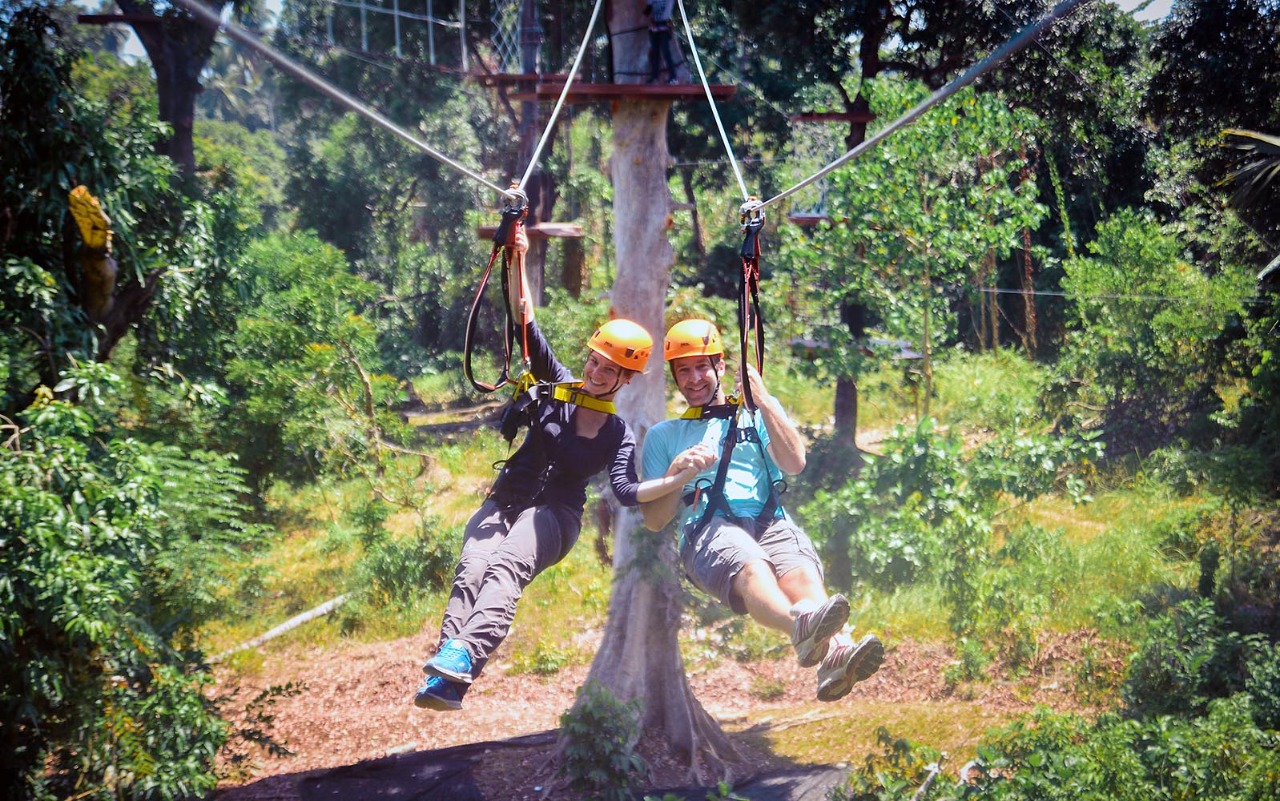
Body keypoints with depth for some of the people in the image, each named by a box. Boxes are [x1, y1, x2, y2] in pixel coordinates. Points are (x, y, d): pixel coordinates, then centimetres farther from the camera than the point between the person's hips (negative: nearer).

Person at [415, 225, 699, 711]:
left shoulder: (619, 435, 6)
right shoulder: (557, 387, 10)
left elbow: (627, 492, -10)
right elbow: (525, 323, 3)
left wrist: (678, 481, -26)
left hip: (552, 516, -2)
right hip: (503, 504, 2)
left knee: (506, 569, -35)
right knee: (472, 569, -29)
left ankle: (461, 660, -60)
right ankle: (443, 679, -50)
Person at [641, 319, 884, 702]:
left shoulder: (758, 416, 28)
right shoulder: (663, 436, 27)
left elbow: (794, 463, 7)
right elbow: (654, 520, 17)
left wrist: (762, 399, 4)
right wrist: (677, 471, 0)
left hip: (771, 522, 2)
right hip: (707, 529, -2)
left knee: (802, 573, -35)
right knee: (751, 568, -39)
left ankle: (835, 656, -65)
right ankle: (802, 627, -72)